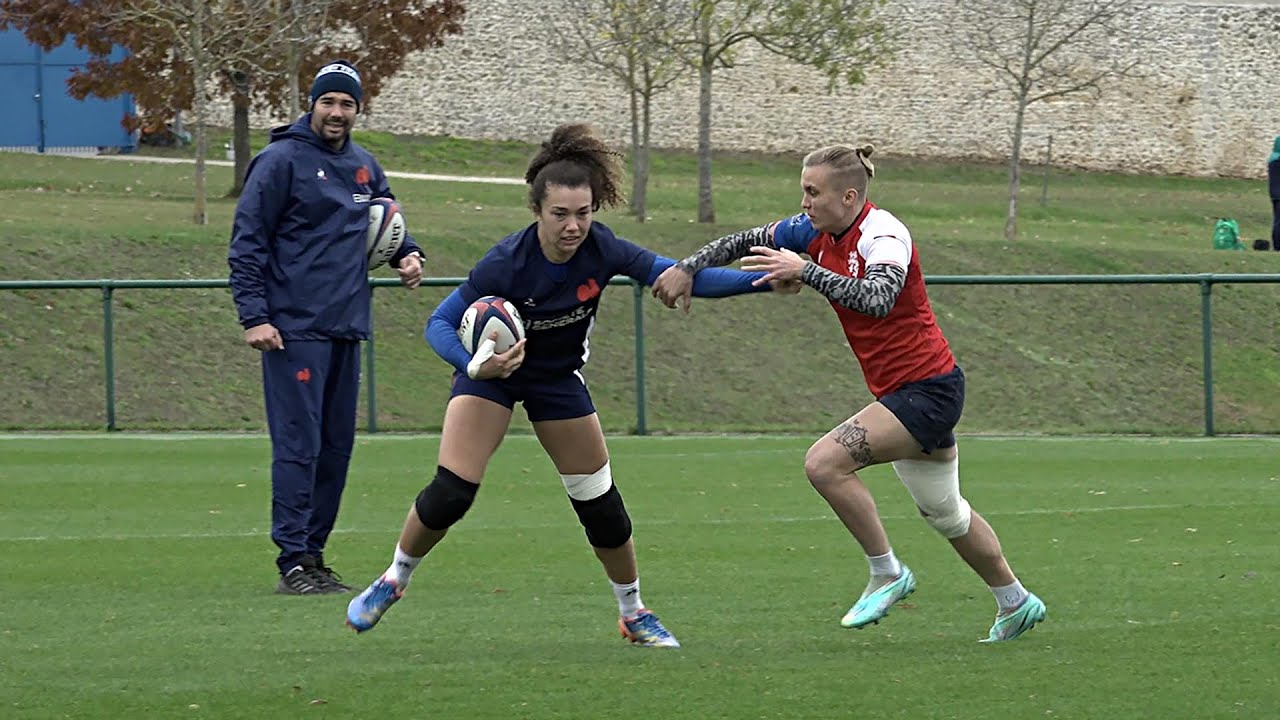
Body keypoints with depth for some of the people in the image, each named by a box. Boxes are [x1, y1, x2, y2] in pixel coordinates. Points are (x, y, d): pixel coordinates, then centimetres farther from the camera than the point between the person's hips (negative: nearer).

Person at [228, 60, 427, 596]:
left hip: (346, 329, 7)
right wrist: (254, 315, -14)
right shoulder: (281, 161, -6)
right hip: (295, 329, -7)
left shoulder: (364, 166, 14)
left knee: (336, 446, 10)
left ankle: (314, 554, 18)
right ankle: (293, 562, -10)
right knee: (298, 446, -11)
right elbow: (247, 242, -7)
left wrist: (407, 254, 6)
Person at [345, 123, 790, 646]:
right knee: (450, 492, -15)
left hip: (559, 377, 3)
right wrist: (474, 365, -45)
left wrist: (763, 280, -22)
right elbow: (440, 322, -25)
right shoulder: (506, 264, -33)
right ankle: (393, 580, 9)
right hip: (493, 368, -3)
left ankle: (633, 614, 21)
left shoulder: (601, 250, -24)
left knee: (599, 501, 3)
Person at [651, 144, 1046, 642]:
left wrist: (805, 270, -40)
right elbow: (748, 242, 10)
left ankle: (887, 574, -8)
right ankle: (1016, 604, 39)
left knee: (825, 463, -23)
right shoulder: (818, 231, 1)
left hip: (927, 389, -10)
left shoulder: (884, 235, -22)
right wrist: (687, 268, -2)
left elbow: (877, 300, -41)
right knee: (945, 514, 22)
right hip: (901, 391, 10)